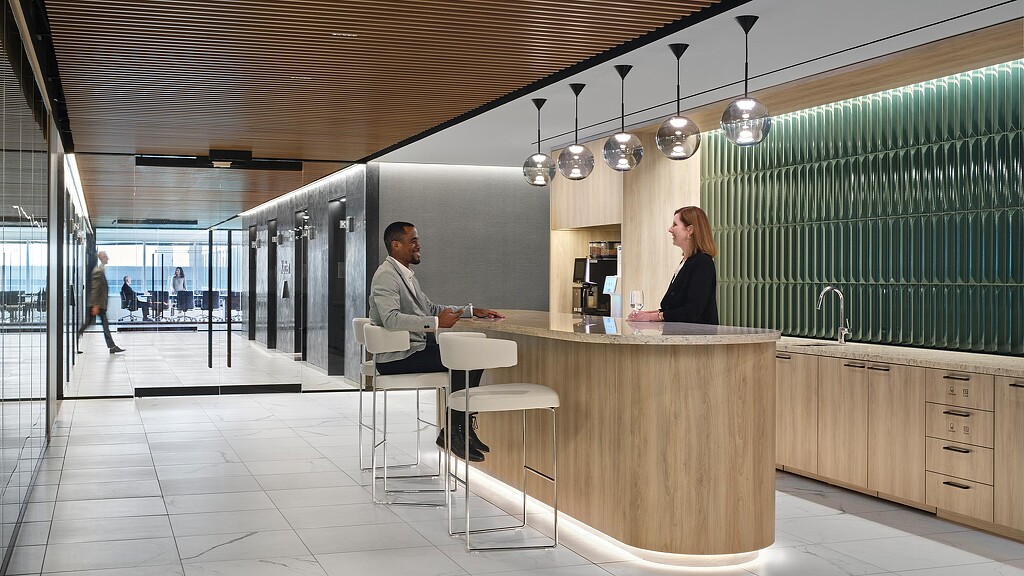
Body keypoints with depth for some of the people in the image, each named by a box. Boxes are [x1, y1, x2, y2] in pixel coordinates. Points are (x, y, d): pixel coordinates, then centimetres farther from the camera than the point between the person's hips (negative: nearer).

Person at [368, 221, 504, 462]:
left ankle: (464, 428, 3)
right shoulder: (386, 275, -13)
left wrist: (472, 311, 19)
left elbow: (430, 308, 28)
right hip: (398, 357, -10)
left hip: (417, 349, 10)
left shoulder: (406, 275, 18)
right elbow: (391, 319, -28)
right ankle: (451, 432, -8)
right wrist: (437, 322, -29)